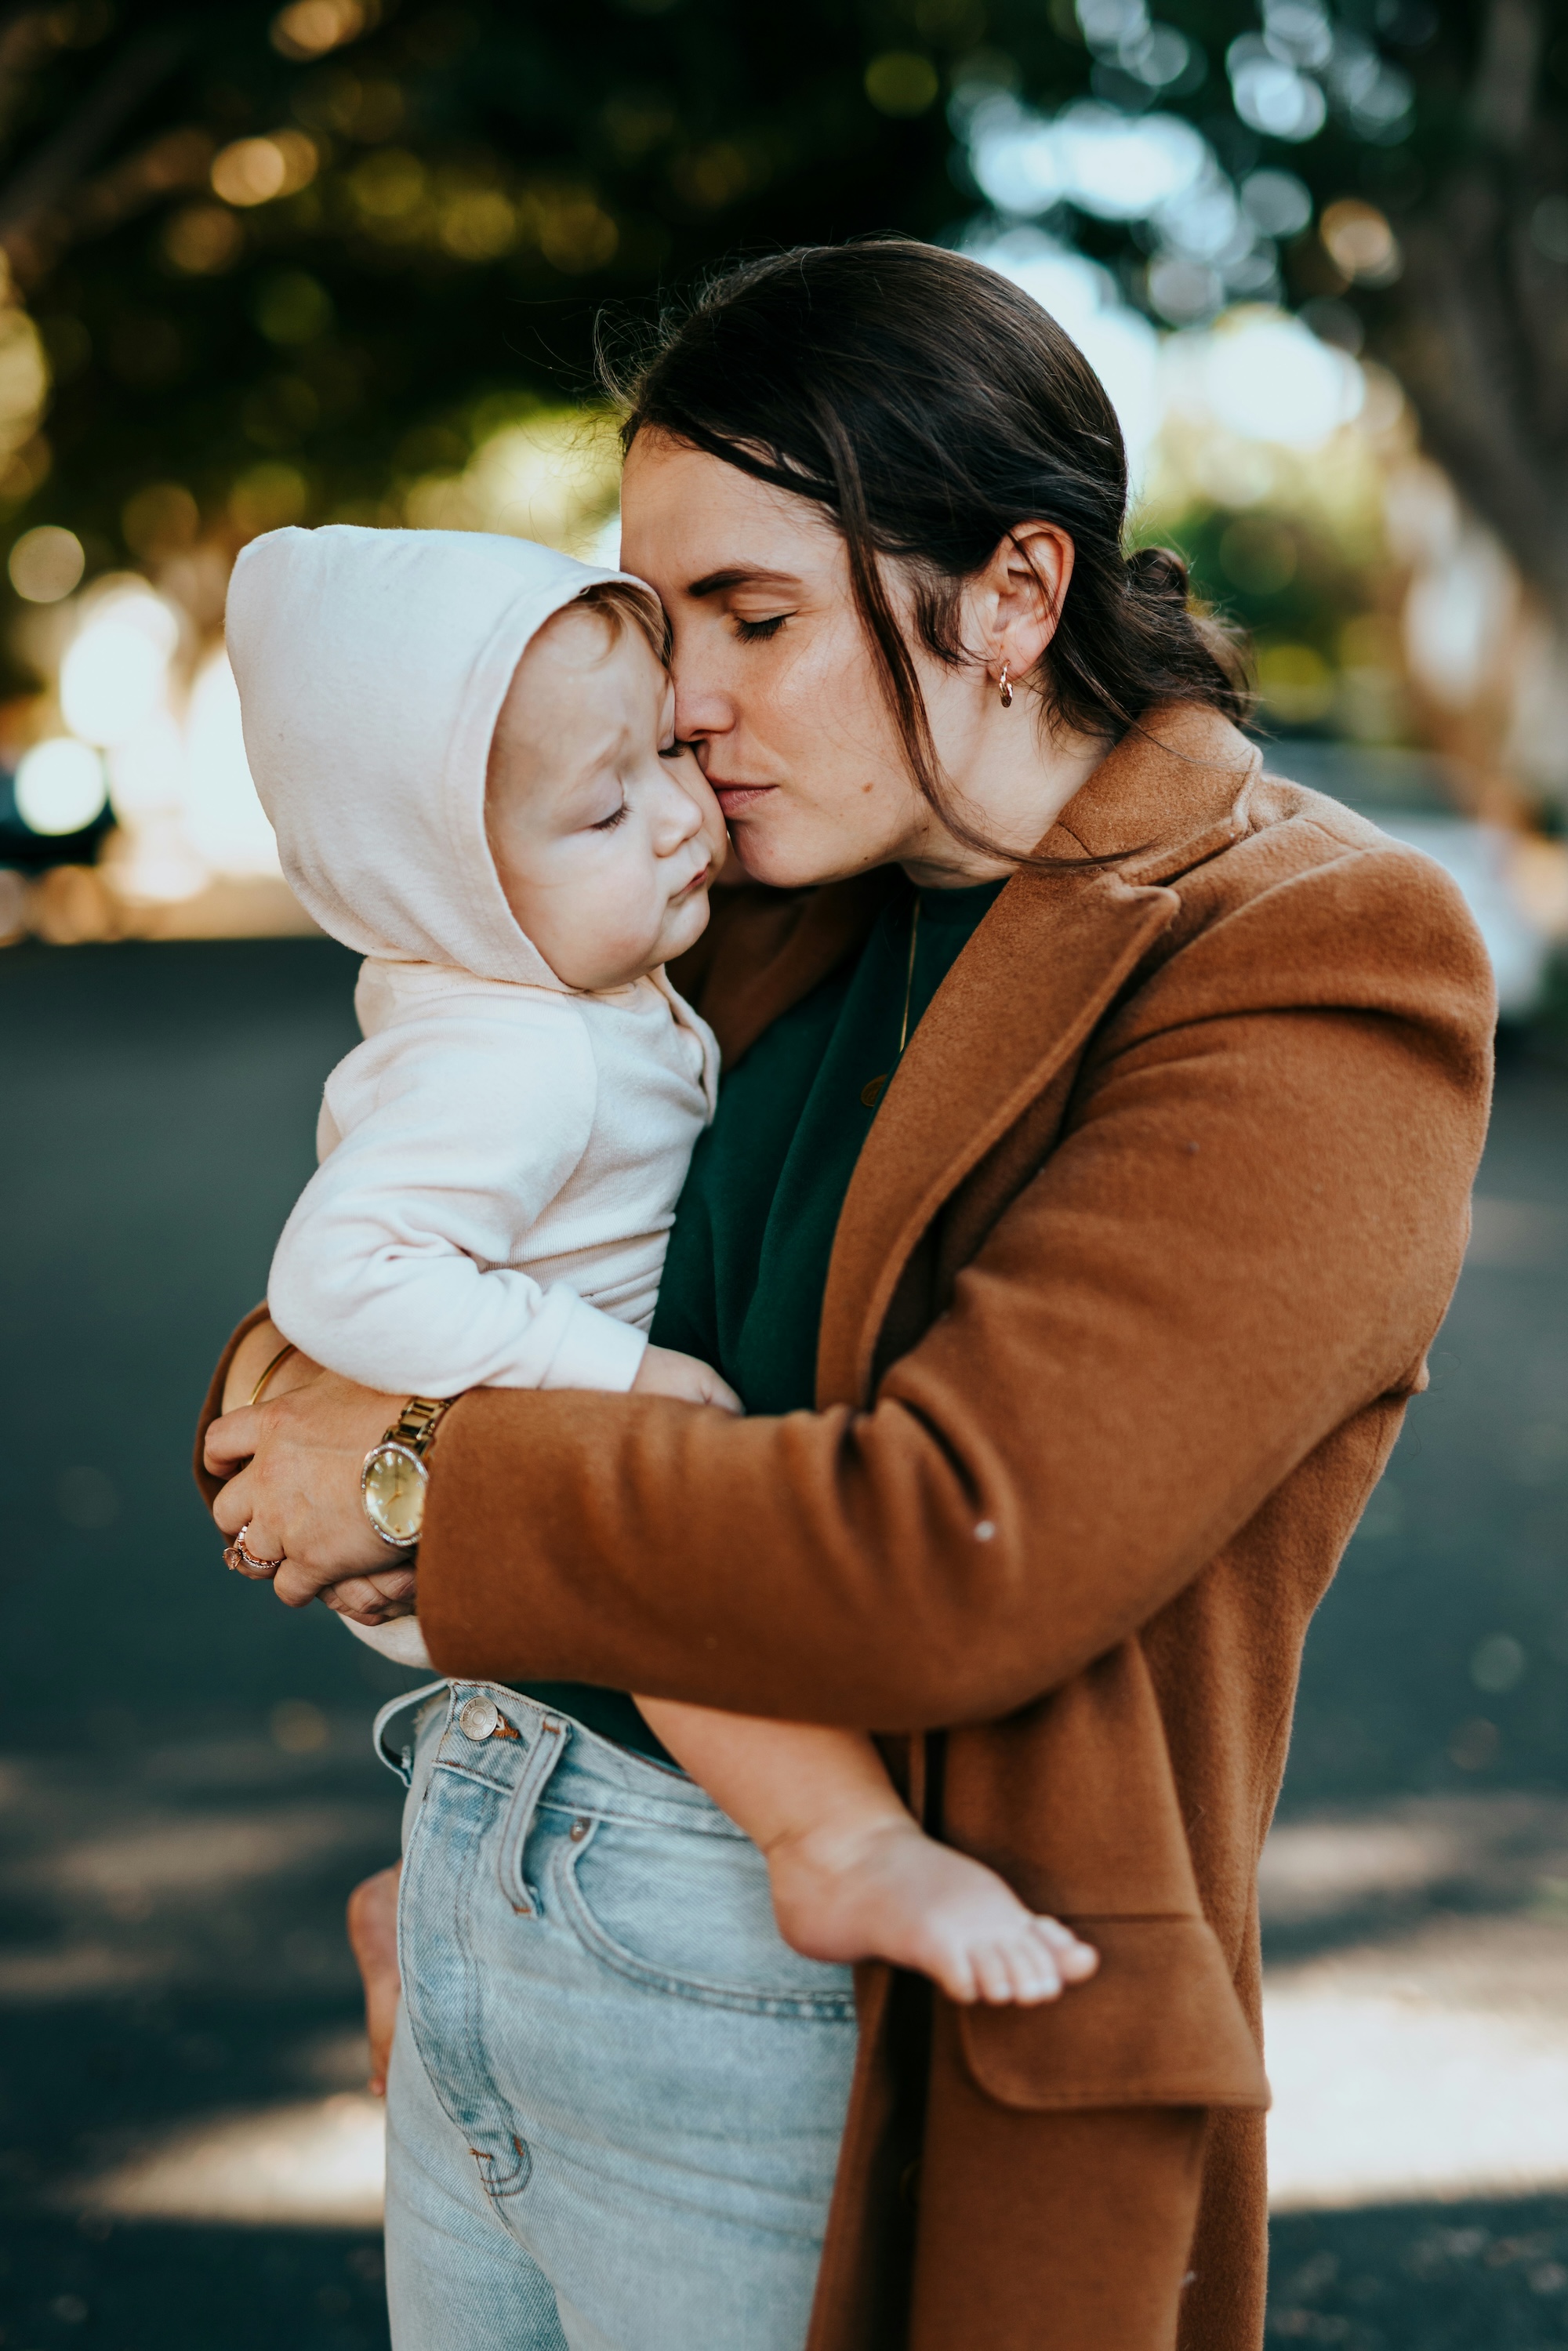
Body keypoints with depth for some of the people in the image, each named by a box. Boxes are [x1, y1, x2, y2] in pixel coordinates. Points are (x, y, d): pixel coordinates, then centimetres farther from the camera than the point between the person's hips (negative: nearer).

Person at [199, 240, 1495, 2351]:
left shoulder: (1304, 990, -15)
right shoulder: (785, 921, 6)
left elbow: (956, 1561, -25)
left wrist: (427, 1487, -16)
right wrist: (292, 1377, -2)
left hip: (789, 2054, -7)